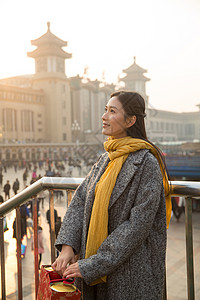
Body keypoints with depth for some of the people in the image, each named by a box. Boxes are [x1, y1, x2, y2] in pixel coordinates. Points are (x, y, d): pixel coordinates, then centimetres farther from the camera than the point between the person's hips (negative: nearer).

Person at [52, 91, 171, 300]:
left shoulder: (146, 163, -18)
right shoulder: (106, 159, 5)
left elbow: (138, 226, -21)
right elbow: (80, 201, 2)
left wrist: (91, 265, -20)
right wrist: (67, 247, -11)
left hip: (131, 270, -6)